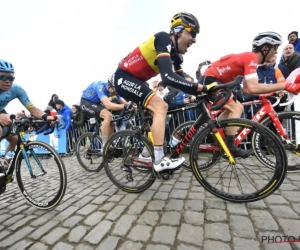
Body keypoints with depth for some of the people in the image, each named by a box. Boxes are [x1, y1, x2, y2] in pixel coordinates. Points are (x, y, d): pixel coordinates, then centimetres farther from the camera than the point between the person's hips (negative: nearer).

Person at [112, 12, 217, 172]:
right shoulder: (164, 39, -21)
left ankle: (146, 153, 15)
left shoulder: (175, 53, 6)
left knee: (160, 109, 8)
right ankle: (159, 160, -17)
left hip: (135, 80, 10)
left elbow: (181, 79, 6)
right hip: (124, 77, -9)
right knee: (160, 107, -21)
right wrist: (202, 88, -35)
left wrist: (201, 91, -7)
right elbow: (168, 77, -36)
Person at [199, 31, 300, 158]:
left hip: (213, 81, 10)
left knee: (231, 109, 20)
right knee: (236, 108, -15)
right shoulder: (251, 58, -15)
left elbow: (247, 89, 16)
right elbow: (253, 88, -29)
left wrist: (266, 94, 7)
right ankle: (231, 147, -10)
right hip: (209, 81, -10)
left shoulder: (248, 57, 15)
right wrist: (285, 85, -22)